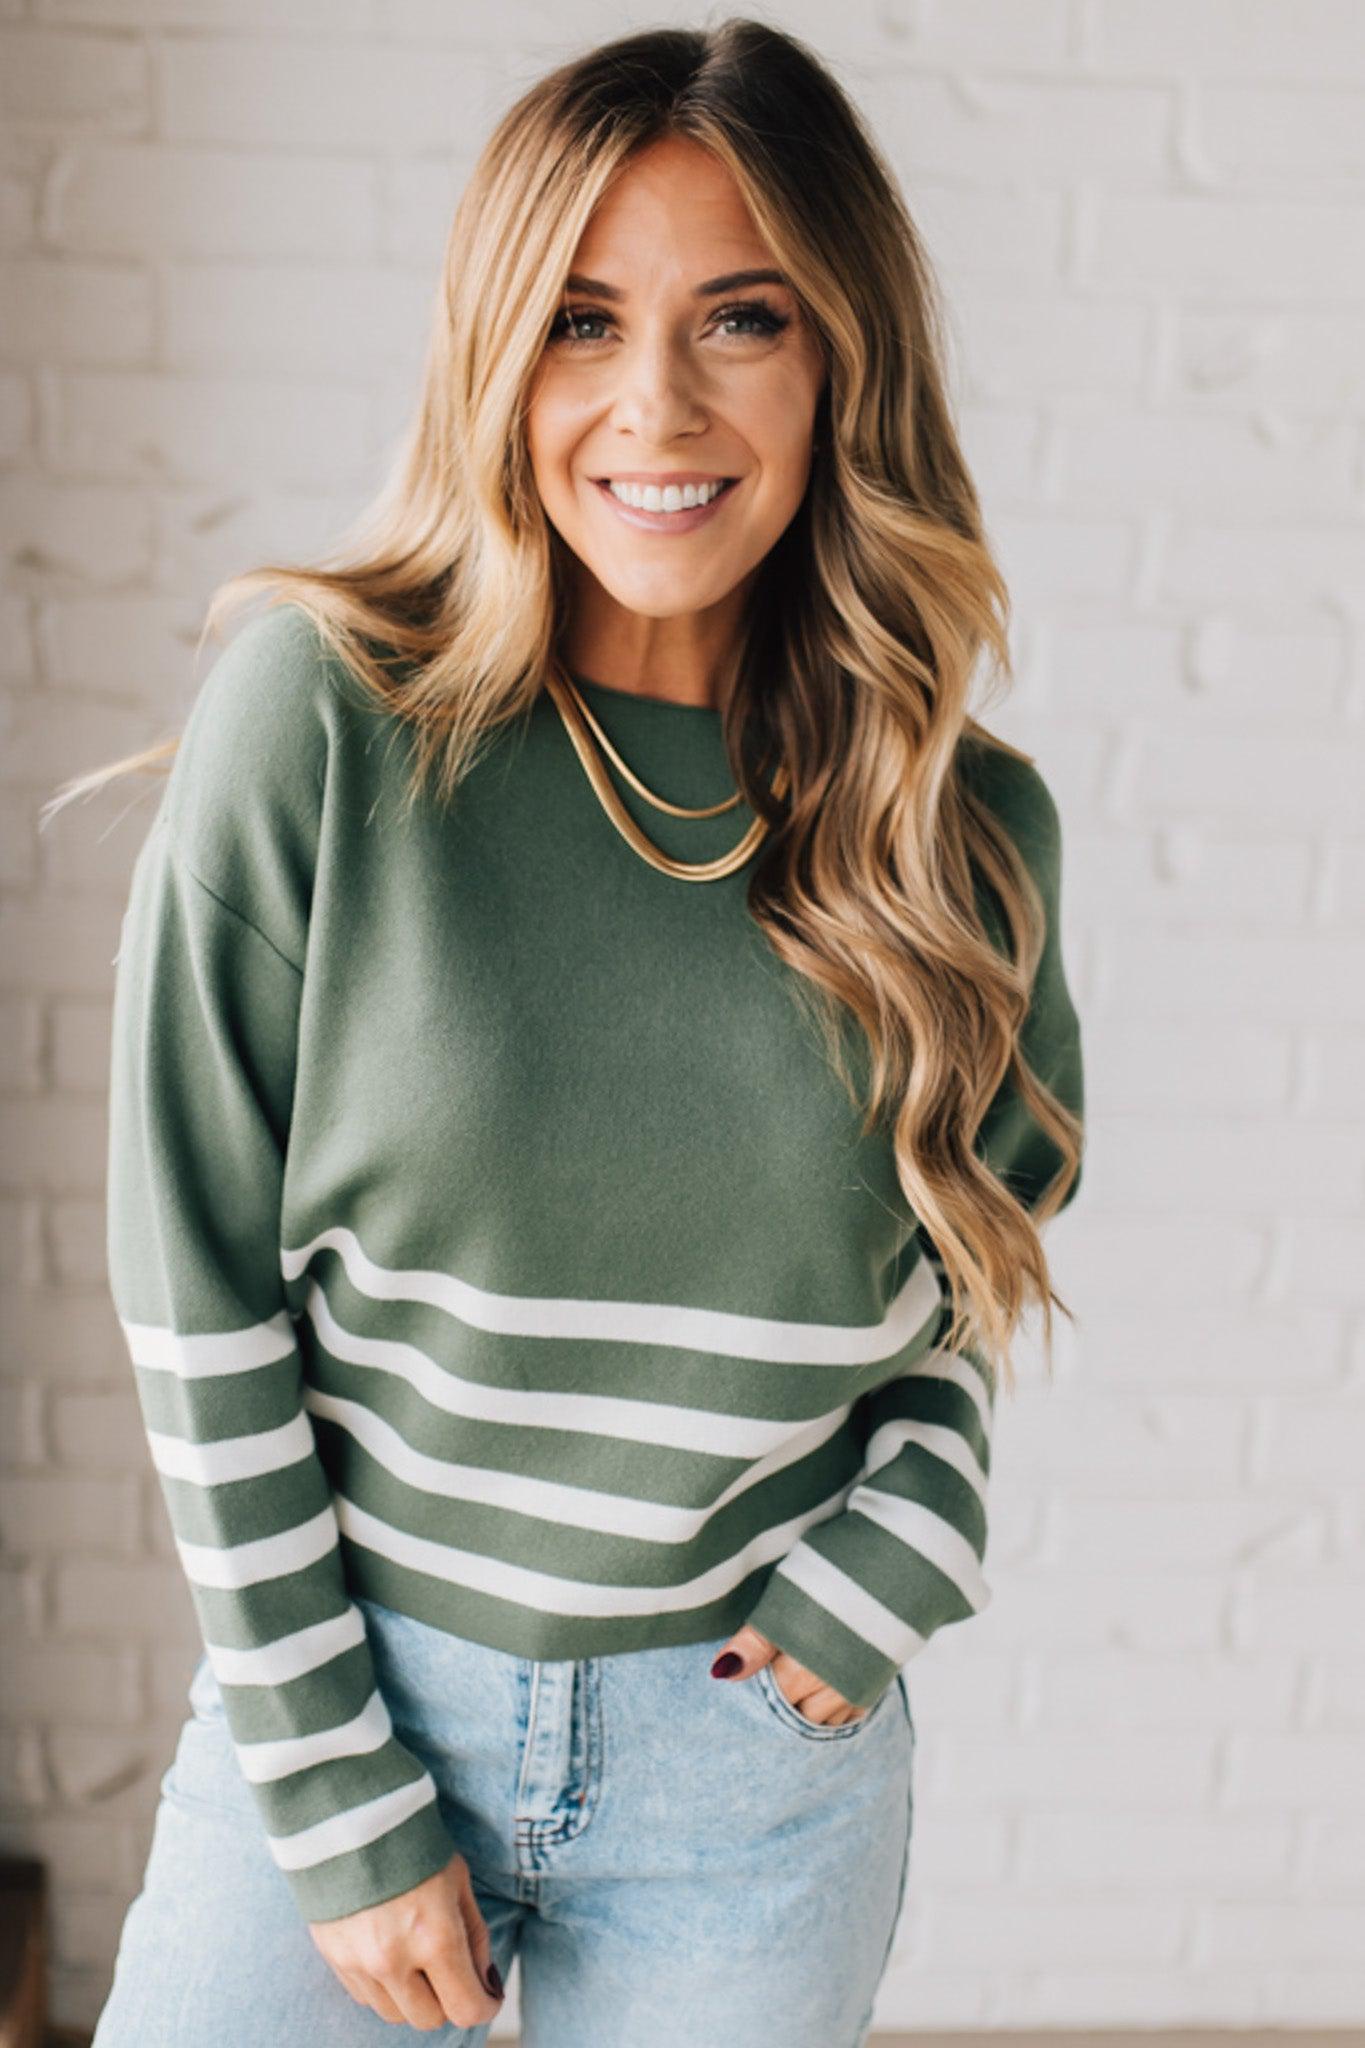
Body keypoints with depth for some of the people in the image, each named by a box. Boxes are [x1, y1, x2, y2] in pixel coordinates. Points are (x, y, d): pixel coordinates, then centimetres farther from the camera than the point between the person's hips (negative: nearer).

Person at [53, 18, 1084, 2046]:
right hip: (345, 1686, -1)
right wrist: (341, 1799, -8)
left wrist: (885, 1563, -3)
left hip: (763, 1751, 2)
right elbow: (197, 1287, -10)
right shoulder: (320, 713, -13)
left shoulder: (965, 825, -5)